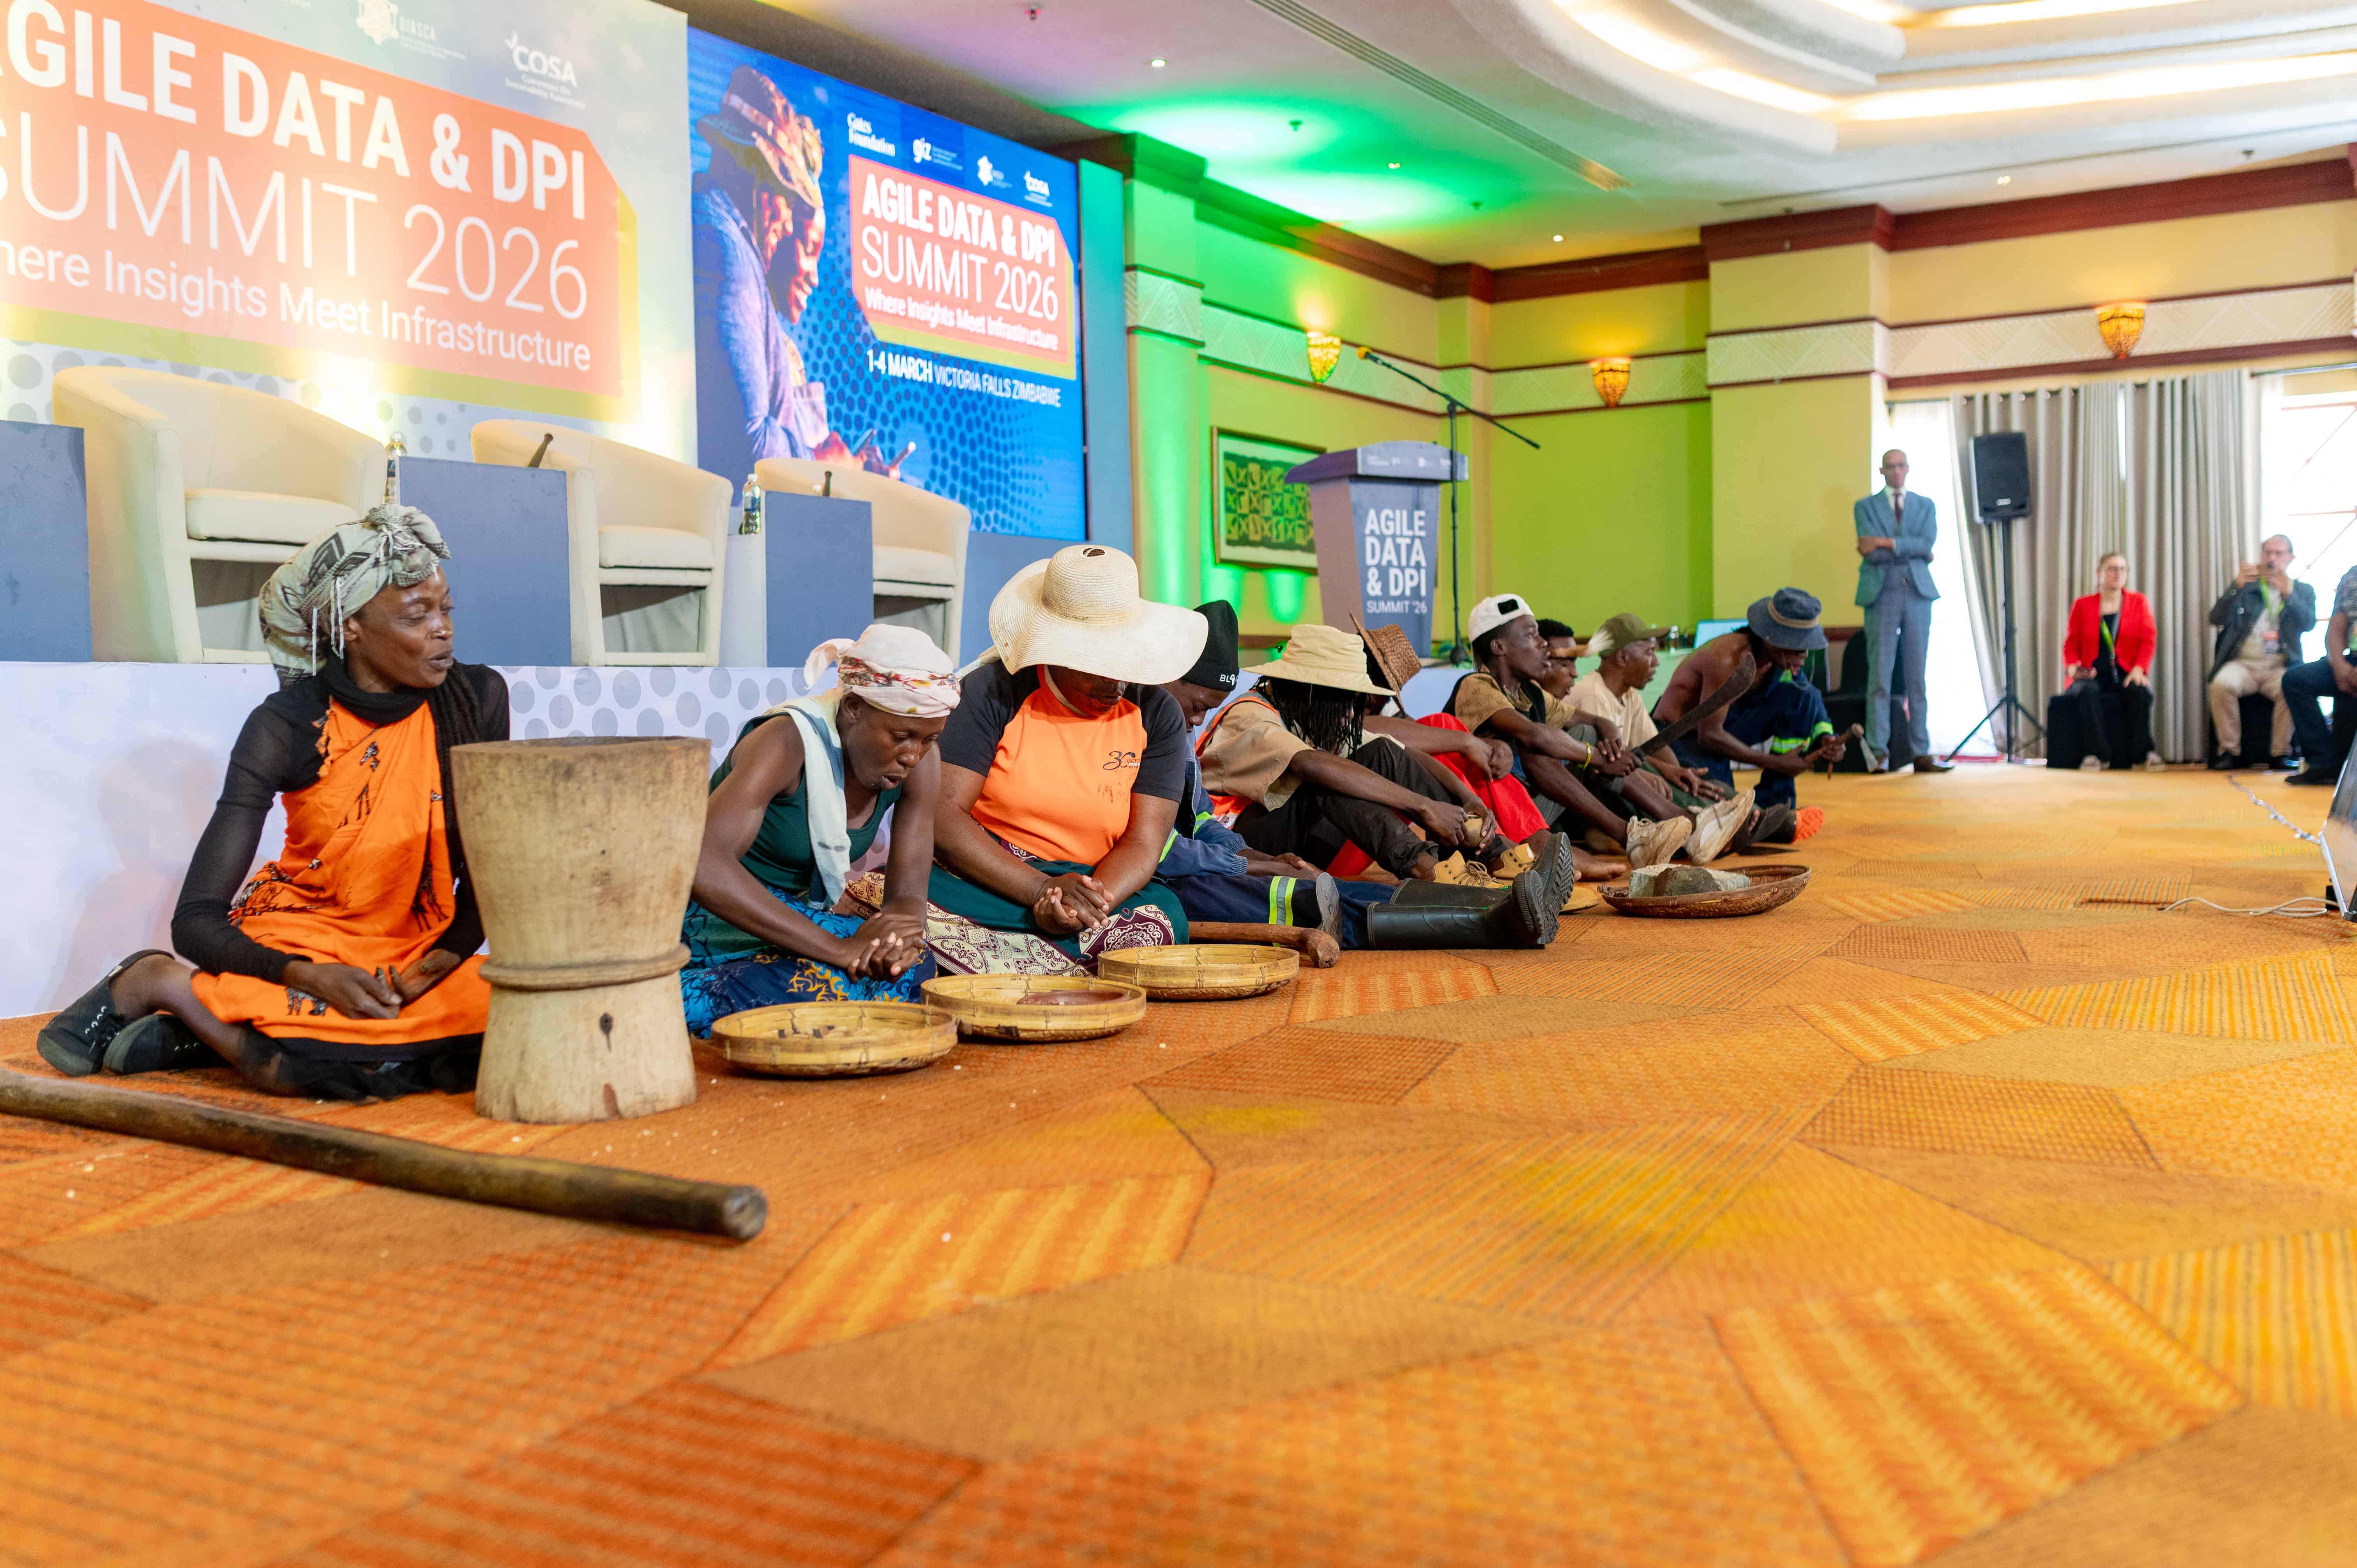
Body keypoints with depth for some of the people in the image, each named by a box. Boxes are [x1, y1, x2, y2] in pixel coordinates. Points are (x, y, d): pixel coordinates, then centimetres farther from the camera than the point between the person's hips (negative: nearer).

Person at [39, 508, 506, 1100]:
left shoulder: (476, 698, -5)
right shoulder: (286, 727, -13)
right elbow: (196, 921, -14)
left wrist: (441, 961, -17)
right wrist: (307, 978, -30)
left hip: (414, 956, 5)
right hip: (298, 946, -5)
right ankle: (160, 984, -3)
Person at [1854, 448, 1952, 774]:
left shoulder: (1926, 506, 14)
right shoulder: (1865, 506, 8)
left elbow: (1928, 543, -5)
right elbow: (1872, 550, -8)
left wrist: (1888, 543, -11)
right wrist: (1912, 550, -5)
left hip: (1918, 592, 2)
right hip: (1882, 595, -2)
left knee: (1918, 677, 4)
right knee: (1880, 676, -6)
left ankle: (1922, 753, 5)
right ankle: (1878, 752, -4)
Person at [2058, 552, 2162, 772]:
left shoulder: (2139, 603, 12)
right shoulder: (2083, 606, 11)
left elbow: (2148, 640, 4)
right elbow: (2071, 644, 10)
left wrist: (2139, 669, -13)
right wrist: (2073, 668, -11)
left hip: (2126, 675, 1)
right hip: (2092, 674, 0)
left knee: (2140, 693, -34)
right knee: (2088, 692, -36)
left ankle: (2143, 753, -28)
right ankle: (2096, 753, -36)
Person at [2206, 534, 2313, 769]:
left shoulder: (2302, 591, 17)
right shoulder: (2245, 588, 16)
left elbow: (2308, 624, -3)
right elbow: (2216, 619, 0)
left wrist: (2288, 593, -18)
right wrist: (2237, 586, -14)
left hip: (2280, 667, 0)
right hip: (2243, 663, 0)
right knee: (2222, 684, -33)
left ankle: (2280, 753, -18)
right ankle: (2230, 750, -21)